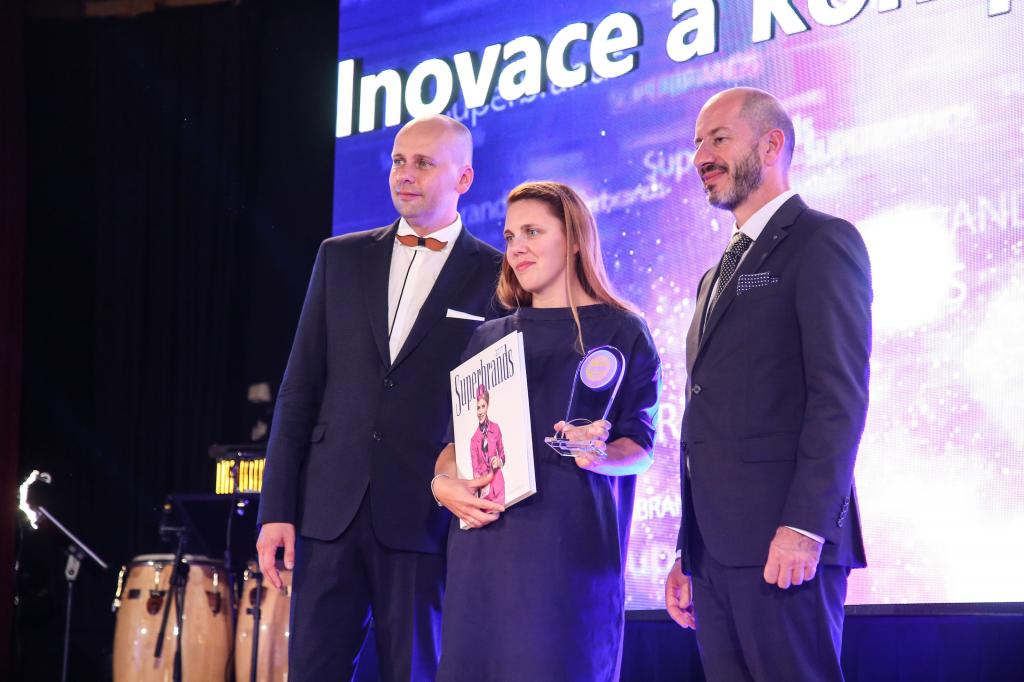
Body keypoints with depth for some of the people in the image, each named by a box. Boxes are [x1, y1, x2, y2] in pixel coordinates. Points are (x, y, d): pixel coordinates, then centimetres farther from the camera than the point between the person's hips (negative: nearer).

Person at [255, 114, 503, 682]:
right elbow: (301, 386, 9)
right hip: (332, 508, 3)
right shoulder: (340, 258, 11)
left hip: (428, 521, -3)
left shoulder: (497, 275, 2)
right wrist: (277, 507, 2)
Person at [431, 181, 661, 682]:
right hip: (483, 541, 4)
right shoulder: (489, 338, 16)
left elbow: (640, 446, 0)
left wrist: (600, 455, -21)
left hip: (569, 545, -4)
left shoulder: (621, 332, 4)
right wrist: (442, 483, -5)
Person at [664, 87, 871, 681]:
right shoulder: (720, 274, 25)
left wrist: (805, 526, -21)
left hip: (785, 544, -8)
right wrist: (689, 554, 17)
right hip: (716, 552, 8)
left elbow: (841, 393, -13)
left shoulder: (823, 242, -2)